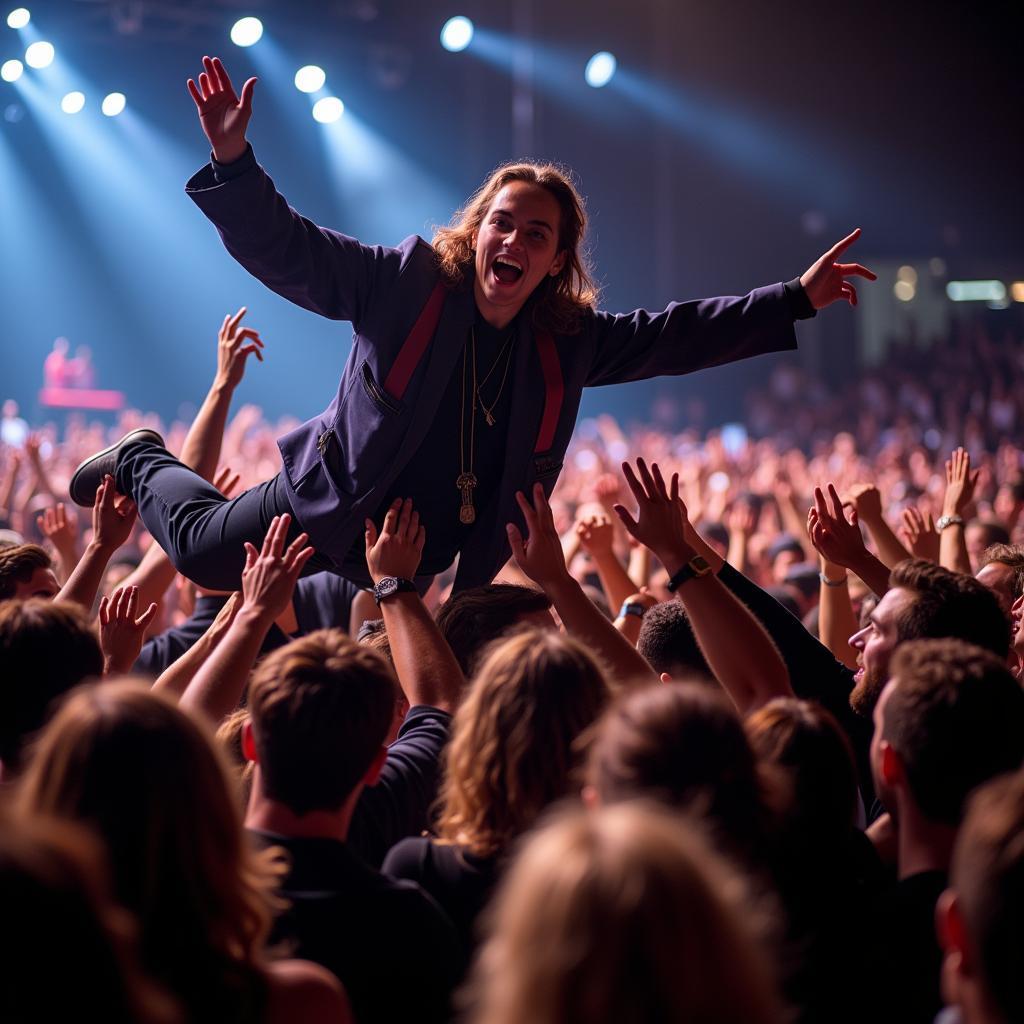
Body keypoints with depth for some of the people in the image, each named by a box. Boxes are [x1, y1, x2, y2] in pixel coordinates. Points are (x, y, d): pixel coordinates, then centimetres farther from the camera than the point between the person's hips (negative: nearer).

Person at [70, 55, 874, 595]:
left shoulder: (569, 341, -4)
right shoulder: (403, 283, -16)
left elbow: (677, 335, 2)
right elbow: (282, 247, -17)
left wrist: (794, 302, -2)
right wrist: (234, 161, -33)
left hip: (425, 554, 4)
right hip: (333, 503, -3)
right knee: (204, 552, 4)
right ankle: (144, 462, 35)